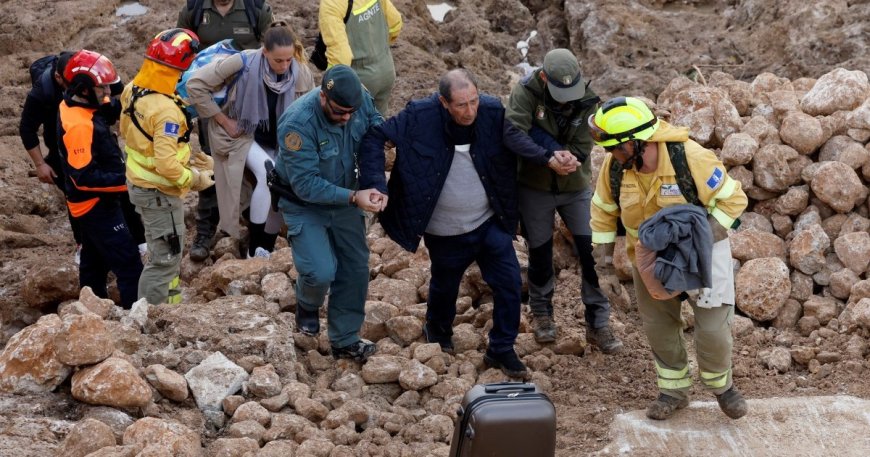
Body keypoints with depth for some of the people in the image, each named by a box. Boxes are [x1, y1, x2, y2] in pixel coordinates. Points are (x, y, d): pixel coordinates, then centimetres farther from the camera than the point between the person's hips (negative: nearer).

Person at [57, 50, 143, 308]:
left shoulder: (74, 106, 0)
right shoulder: (79, 125, -29)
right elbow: (85, 177, -30)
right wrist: (124, 181, -29)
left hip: (92, 203, 10)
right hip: (97, 205, -10)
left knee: (94, 261, 24)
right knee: (129, 265, -8)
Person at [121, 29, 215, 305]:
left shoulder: (132, 90, -4)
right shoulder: (166, 111, -31)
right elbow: (166, 164, -33)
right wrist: (194, 180, -15)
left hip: (138, 181, 10)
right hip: (159, 192, -10)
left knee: (166, 253, 26)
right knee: (164, 260, 4)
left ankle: (171, 307, 43)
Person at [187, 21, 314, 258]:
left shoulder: (301, 73, -17)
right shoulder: (243, 63, -27)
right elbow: (196, 84, -21)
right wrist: (223, 120, -17)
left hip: (278, 141, 4)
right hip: (242, 134, -4)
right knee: (268, 174, -29)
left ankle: (267, 251, 20)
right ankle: (254, 250, -20)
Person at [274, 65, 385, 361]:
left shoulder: (361, 100, -18)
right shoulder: (298, 123, -34)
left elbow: (375, 124, 5)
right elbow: (306, 184, -31)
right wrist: (353, 198, -37)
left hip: (343, 198, 5)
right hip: (305, 204, -5)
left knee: (356, 268, 8)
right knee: (322, 272, -18)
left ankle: (345, 341, 26)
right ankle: (307, 304, 19)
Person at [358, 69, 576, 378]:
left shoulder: (491, 111, -13)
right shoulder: (420, 117, -19)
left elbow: (515, 138, -18)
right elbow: (375, 137, -16)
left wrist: (549, 158, -36)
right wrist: (375, 184, -26)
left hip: (490, 223, 1)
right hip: (445, 233, -1)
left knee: (509, 283, -1)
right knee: (445, 286, 19)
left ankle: (501, 350, 20)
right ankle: (438, 332, 52)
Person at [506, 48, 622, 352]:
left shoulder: (587, 102, -16)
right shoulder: (526, 92, -20)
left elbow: (579, 153, -22)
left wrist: (538, 136, -28)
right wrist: (556, 153, -39)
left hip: (575, 188, 1)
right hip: (534, 188, -1)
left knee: (592, 254, -1)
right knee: (540, 253, 14)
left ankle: (598, 323, 12)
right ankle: (541, 313, 37)